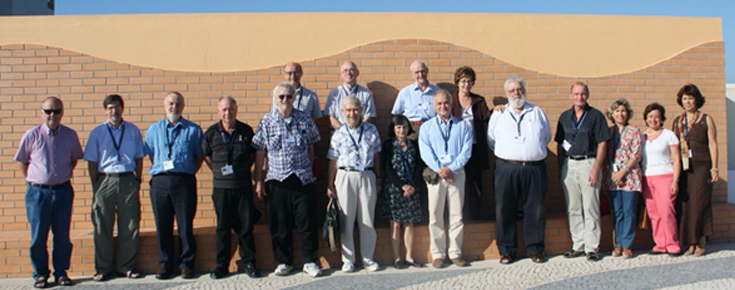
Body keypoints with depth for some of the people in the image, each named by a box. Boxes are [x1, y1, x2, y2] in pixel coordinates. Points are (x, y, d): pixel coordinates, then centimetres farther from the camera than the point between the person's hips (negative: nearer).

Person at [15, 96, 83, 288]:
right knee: (38, 236, 5)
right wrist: (33, 180, 5)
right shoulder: (32, 135, -4)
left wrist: (64, 175, 10)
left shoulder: (70, 135, 1)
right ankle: (40, 274, 17)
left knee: (62, 235, 7)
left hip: (63, 191, 1)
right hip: (38, 192, -1)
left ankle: (61, 272, 18)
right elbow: (21, 161, 7)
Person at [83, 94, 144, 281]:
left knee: (129, 226, 4)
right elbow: (92, 162, 4)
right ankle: (103, 269, 14)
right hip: (105, 180, 0)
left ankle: (127, 266, 16)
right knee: (102, 227, 4)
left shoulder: (133, 130, 8)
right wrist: (95, 185, -2)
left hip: (128, 180, 1)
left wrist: (137, 180, 4)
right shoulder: (97, 132, 5)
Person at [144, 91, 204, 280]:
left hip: (184, 181, -2)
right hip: (160, 181, 2)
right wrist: (160, 170, 9)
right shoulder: (154, 129, 14)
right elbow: (150, 154, 18)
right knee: (162, 226, 5)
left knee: (185, 225, 0)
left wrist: (189, 172, 3)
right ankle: (165, 265, 14)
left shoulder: (193, 129, 7)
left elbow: (200, 155, 9)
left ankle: (186, 265, 9)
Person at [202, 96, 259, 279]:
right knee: (222, 228, 6)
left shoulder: (246, 131, 1)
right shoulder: (211, 133, 1)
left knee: (246, 226, 4)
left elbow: (252, 154, 12)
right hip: (221, 187, 0)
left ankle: (248, 263, 15)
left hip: (243, 186, 0)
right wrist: (219, 172, 7)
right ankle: (221, 266, 15)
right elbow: (206, 156, 13)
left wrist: (243, 170, 6)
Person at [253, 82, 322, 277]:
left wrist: (309, 166, 6)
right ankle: (283, 262, 20)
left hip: (303, 180, 0)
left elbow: (311, 145, 13)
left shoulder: (304, 119, 5)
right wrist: (259, 180, 1)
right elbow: (260, 152, 4)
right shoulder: (267, 121, 3)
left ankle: (310, 261, 14)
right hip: (276, 181, 0)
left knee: (307, 223, 2)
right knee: (279, 226, 6)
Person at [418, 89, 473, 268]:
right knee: (435, 216, 0)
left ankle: (455, 253, 11)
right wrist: (440, 170, -13)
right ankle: (437, 254, 8)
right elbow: (425, 153, -1)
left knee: (457, 215, 2)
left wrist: (451, 168, -12)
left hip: (457, 174, 1)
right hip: (435, 175, 0)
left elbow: (466, 151, 0)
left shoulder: (462, 126, 11)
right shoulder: (426, 127, 10)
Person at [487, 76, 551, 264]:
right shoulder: (498, 115, 10)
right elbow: (491, 141, 13)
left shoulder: (537, 112, 12)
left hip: (534, 168, 1)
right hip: (507, 169, -1)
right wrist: (506, 155, 12)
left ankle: (535, 249, 15)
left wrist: (533, 151, 15)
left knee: (535, 210, 3)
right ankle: (507, 251, 10)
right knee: (505, 210, 0)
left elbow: (547, 137, 19)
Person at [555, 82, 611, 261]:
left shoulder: (596, 116, 0)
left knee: (590, 208, -3)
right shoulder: (565, 117, 12)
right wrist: (560, 168, 6)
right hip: (568, 164, 4)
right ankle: (578, 245, 17)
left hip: (588, 163, -4)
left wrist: (596, 168, -12)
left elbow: (602, 144, -4)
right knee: (573, 209, 8)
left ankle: (591, 247, 4)